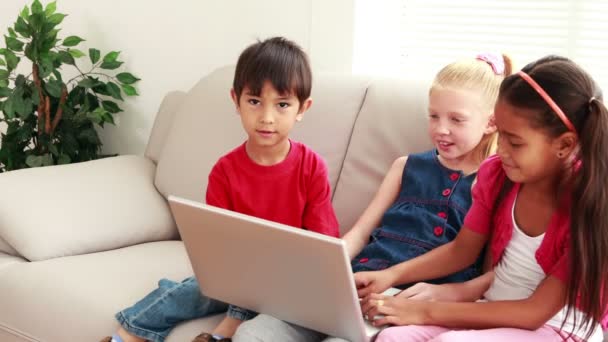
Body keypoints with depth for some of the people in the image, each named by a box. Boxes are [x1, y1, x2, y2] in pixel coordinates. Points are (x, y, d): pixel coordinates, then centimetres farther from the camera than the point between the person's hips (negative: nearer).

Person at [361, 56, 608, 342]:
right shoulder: (496, 174, -2)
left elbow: (536, 312, -20)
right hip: (495, 313, 5)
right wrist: (390, 276, -3)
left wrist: (427, 311, -22)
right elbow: (461, 250, 13)